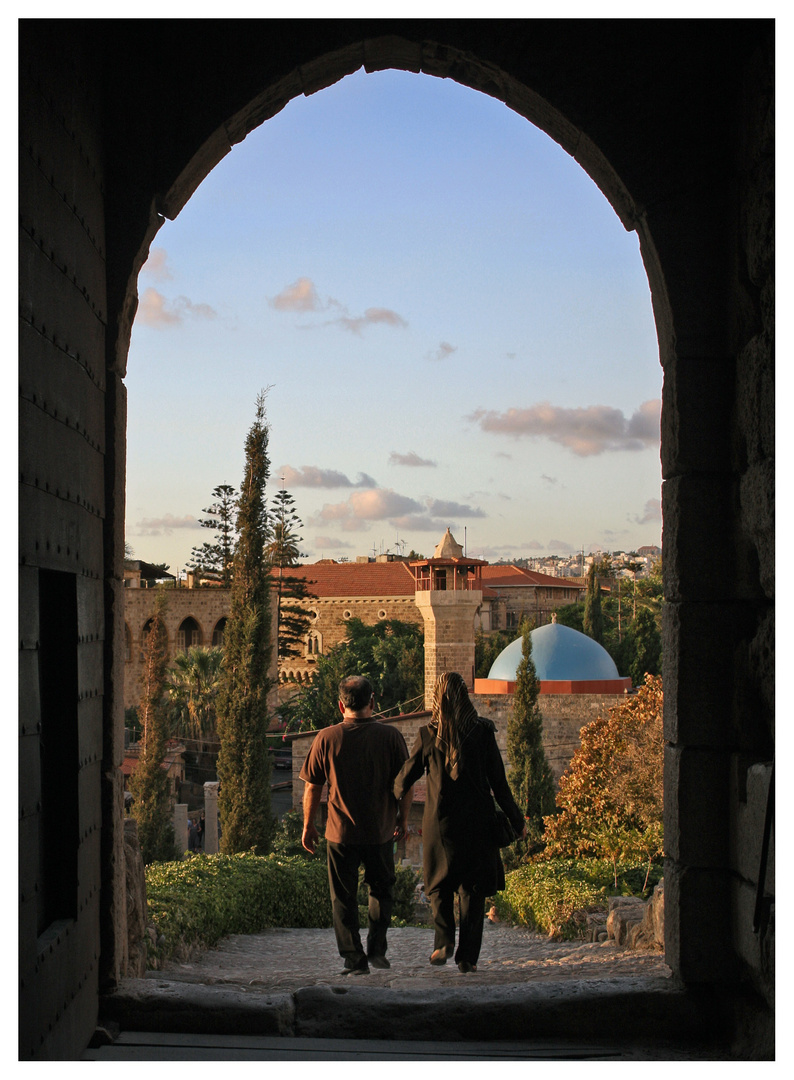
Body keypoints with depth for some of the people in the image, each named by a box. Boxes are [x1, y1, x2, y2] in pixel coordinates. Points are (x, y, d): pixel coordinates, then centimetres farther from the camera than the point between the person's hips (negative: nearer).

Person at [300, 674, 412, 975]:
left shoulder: (326, 738, -7)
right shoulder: (390, 736, -7)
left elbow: (312, 787, -2)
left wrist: (308, 826, 9)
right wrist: (403, 818, 14)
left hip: (340, 832, -1)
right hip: (380, 831, 1)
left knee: (344, 898, 10)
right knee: (382, 889, 21)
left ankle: (355, 960, 7)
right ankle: (377, 948, 14)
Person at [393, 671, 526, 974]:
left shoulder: (428, 735, -6)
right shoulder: (482, 732, -6)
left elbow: (405, 778, 4)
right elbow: (498, 782, -3)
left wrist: (393, 803, 25)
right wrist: (516, 820, 7)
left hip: (439, 823, 0)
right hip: (477, 823, 0)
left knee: (439, 883, 18)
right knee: (472, 887, 10)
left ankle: (444, 940, -1)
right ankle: (467, 956, 7)